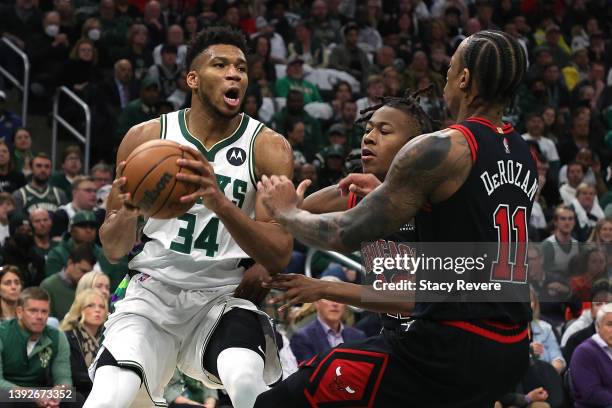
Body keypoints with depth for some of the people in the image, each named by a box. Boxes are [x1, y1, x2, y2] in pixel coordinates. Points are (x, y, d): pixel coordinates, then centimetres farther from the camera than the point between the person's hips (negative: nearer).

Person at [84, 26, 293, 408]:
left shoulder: (269, 147, -5)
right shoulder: (146, 137, -2)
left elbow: (280, 257, -14)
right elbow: (114, 250, 2)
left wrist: (220, 203, -31)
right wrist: (126, 212, -22)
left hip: (225, 297, 0)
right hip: (154, 291, 0)